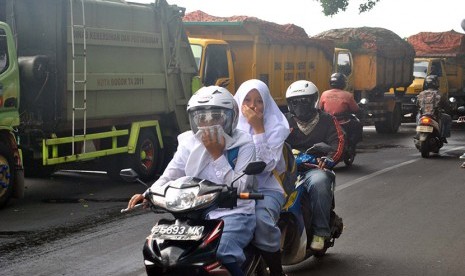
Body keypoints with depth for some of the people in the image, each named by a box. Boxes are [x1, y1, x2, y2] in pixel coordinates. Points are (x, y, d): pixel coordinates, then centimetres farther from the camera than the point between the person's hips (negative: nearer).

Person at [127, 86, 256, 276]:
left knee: (222, 251, -31)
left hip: (234, 213, -5)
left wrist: (217, 154, -17)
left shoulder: (243, 144, -6)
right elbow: (171, 175, -1)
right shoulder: (189, 142, 6)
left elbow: (239, 188, -14)